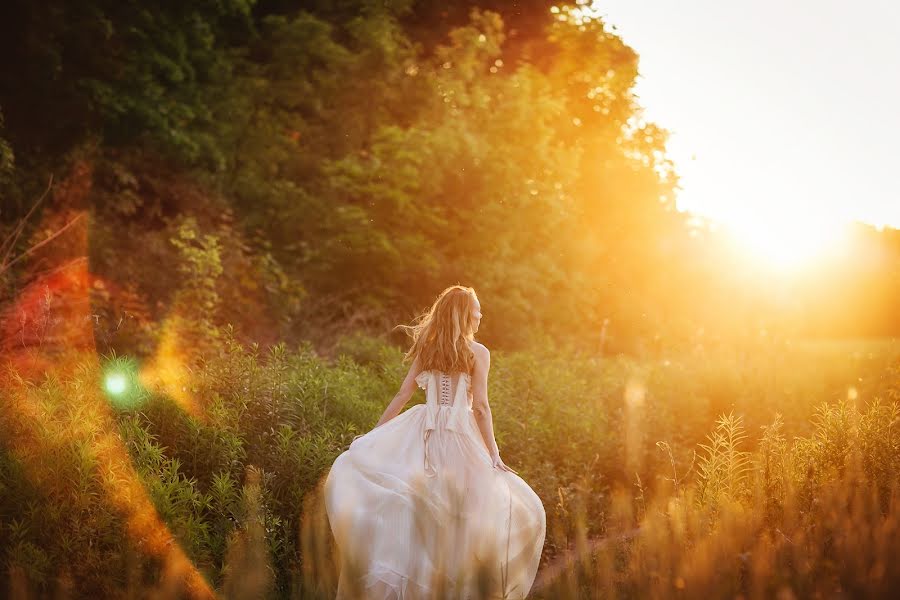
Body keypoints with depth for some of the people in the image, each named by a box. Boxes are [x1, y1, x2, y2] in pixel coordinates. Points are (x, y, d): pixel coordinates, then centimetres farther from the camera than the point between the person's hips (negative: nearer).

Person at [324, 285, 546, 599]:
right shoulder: (478, 352, 0)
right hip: (460, 435, -3)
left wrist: (374, 434, 16)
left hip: (424, 433, 3)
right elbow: (480, 407, -6)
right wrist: (494, 455, -5)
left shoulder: (426, 350, 10)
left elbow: (402, 396, 9)